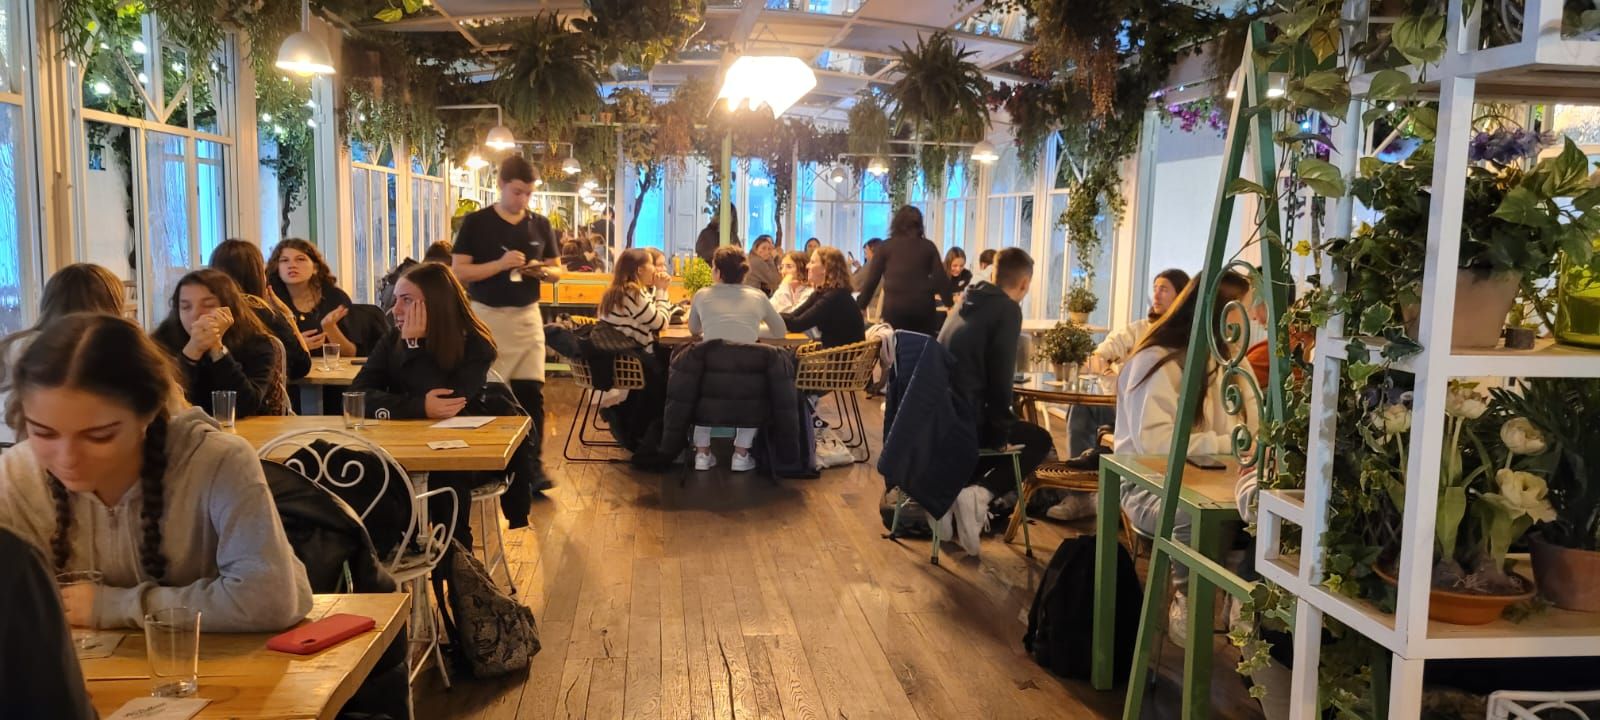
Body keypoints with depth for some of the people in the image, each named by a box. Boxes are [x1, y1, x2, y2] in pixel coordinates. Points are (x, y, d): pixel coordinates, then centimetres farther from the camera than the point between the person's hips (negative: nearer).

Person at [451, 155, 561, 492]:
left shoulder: (541, 225, 6)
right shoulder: (475, 223, -4)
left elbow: (557, 271, 13)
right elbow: (458, 272, -8)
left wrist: (544, 271, -10)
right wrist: (500, 264, -20)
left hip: (527, 316, 3)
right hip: (486, 316, -2)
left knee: (531, 390, -3)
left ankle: (533, 463, 4)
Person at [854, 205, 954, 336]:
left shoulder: (886, 246, 7)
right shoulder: (928, 246, 8)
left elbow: (872, 279, 6)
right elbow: (941, 277, 5)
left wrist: (861, 306, 12)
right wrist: (950, 304, 12)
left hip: (894, 306, -1)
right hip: (923, 305, 1)